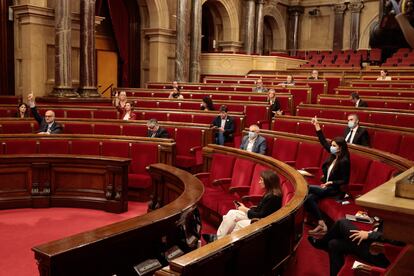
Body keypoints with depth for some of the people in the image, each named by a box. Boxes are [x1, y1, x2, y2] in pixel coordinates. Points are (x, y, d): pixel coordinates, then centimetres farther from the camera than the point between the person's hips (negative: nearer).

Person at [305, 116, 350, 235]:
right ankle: (321, 225, -20)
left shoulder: (344, 161, -16)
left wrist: (331, 183, -26)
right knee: (309, 197, -20)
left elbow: (345, 181, -14)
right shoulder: (334, 155, 5)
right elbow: (324, 142, 11)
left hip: (335, 189, -7)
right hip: (327, 186, 7)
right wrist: (317, 126, 9)